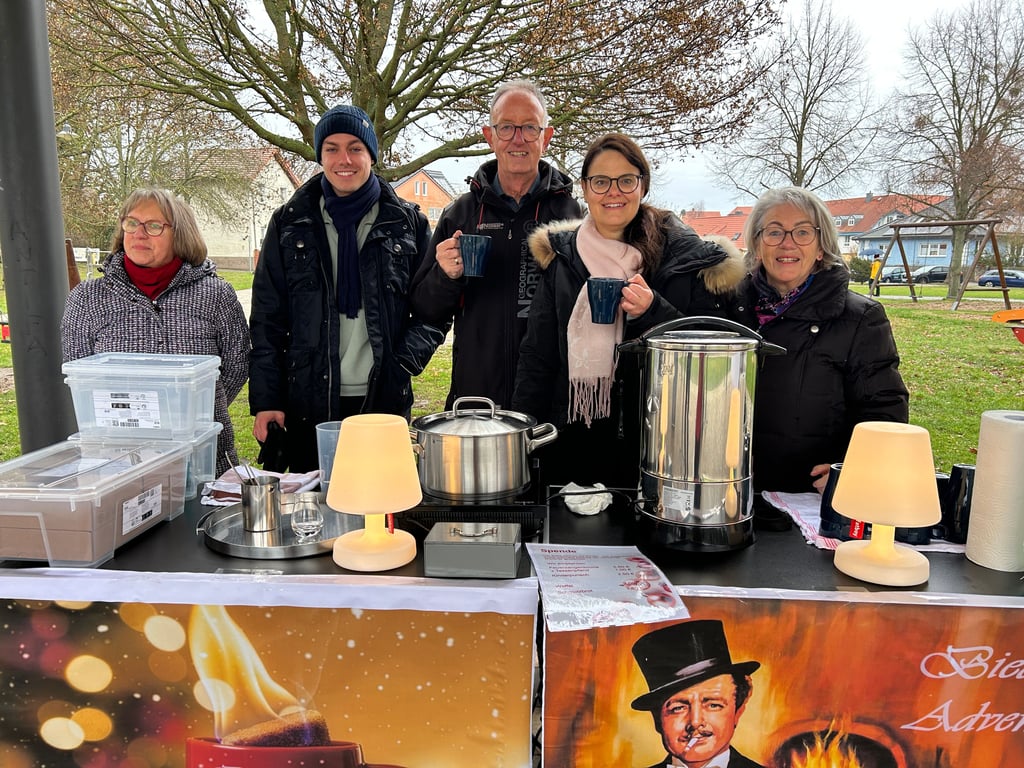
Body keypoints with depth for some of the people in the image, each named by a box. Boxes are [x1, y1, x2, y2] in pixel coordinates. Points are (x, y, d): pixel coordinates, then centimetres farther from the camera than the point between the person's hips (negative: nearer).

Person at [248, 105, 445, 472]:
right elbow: (267, 317, 5)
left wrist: (405, 362, -12)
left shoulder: (407, 222, 5)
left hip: (385, 400, 0)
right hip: (308, 403, 1)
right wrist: (264, 400, -2)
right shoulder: (290, 223, 7)